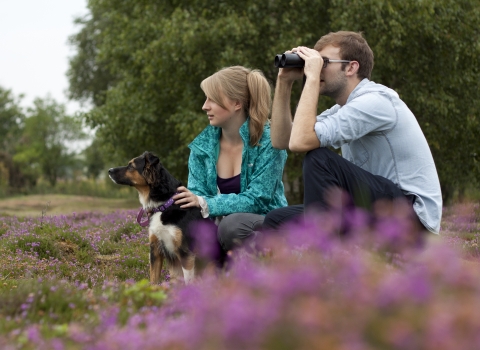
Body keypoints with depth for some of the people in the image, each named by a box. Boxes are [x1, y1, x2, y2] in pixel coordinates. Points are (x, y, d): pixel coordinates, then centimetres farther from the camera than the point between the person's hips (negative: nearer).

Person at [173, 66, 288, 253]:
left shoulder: (267, 141, -15)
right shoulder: (203, 143, 0)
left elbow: (257, 199, -20)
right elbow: (197, 192, -4)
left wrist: (205, 204, -30)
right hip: (221, 225, 5)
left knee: (233, 224, -37)